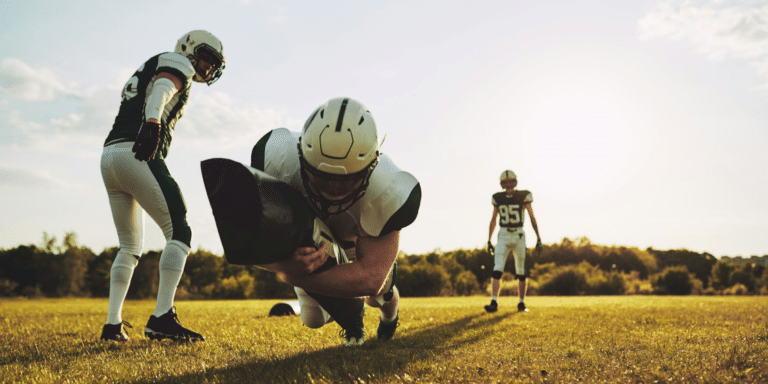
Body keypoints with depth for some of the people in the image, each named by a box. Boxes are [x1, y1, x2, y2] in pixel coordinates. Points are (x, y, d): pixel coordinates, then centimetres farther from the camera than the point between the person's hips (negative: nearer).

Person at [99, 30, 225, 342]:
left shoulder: (149, 71, 34)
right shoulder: (177, 64, 9)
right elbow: (160, 90, -14)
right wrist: (153, 121, -32)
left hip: (109, 156, 9)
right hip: (136, 155, -9)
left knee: (130, 246, 16)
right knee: (179, 232, -9)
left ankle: (113, 324, 13)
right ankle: (162, 317, -18)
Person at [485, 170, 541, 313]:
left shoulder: (524, 196, -4)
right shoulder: (498, 198, 3)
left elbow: (532, 217, 0)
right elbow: (493, 220, 10)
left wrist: (538, 238, -3)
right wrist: (489, 240, 8)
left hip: (519, 236, -1)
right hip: (503, 236, 1)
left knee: (521, 273, 6)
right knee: (497, 271, -12)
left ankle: (521, 303, 19)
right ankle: (494, 302, -14)